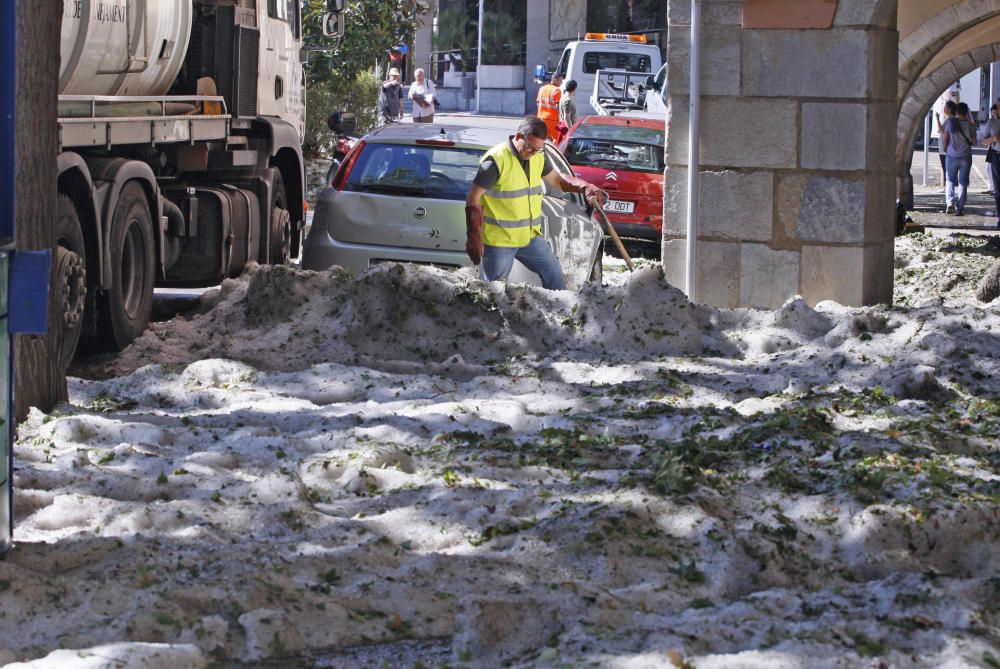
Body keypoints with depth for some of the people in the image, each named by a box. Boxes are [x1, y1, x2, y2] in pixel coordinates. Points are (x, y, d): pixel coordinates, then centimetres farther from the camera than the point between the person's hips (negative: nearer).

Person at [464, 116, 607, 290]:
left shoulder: (538, 157, 4)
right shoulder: (496, 160, -19)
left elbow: (556, 179, 20)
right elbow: (473, 198, -18)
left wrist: (586, 187, 1)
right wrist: (474, 238, -21)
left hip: (530, 237, 7)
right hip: (498, 242, -7)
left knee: (554, 277, 9)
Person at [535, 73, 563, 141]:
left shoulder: (542, 89, 10)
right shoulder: (556, 90, -11)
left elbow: (538, 103, 12)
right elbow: (557, 106, -16)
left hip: (541, 117, 7)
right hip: (552, 119, -7)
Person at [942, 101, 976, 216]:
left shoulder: (950, 122, -7)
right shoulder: (970, 125, -4)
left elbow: (944, 139, -4)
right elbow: (972, 141, 3)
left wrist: (945, 149, 13)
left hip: (951, 156, 0)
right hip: (965, 157, 0)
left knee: (950, 181, 14)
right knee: (963, 183, 6)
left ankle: (950, 202, -4)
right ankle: (959, 208, 2)